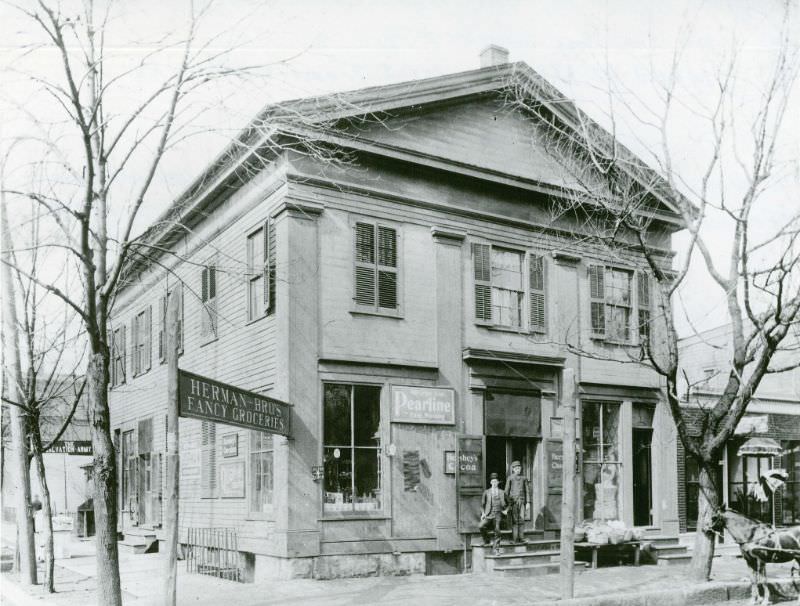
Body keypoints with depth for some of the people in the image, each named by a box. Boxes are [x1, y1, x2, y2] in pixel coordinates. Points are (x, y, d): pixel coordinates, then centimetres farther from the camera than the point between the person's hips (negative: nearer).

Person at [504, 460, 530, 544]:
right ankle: (514, 539, -5)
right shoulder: (510, 478, 3)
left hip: (522, 500, 3)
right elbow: (507, 491, 2)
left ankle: (521, 538, 3)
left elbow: (527, 491, 11)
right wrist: (508, 503, -4)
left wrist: (528, 502, 4)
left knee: (522, 519, -2)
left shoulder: (524, 478, 11)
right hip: (513, 500, -2)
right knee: (514, 520, -6)